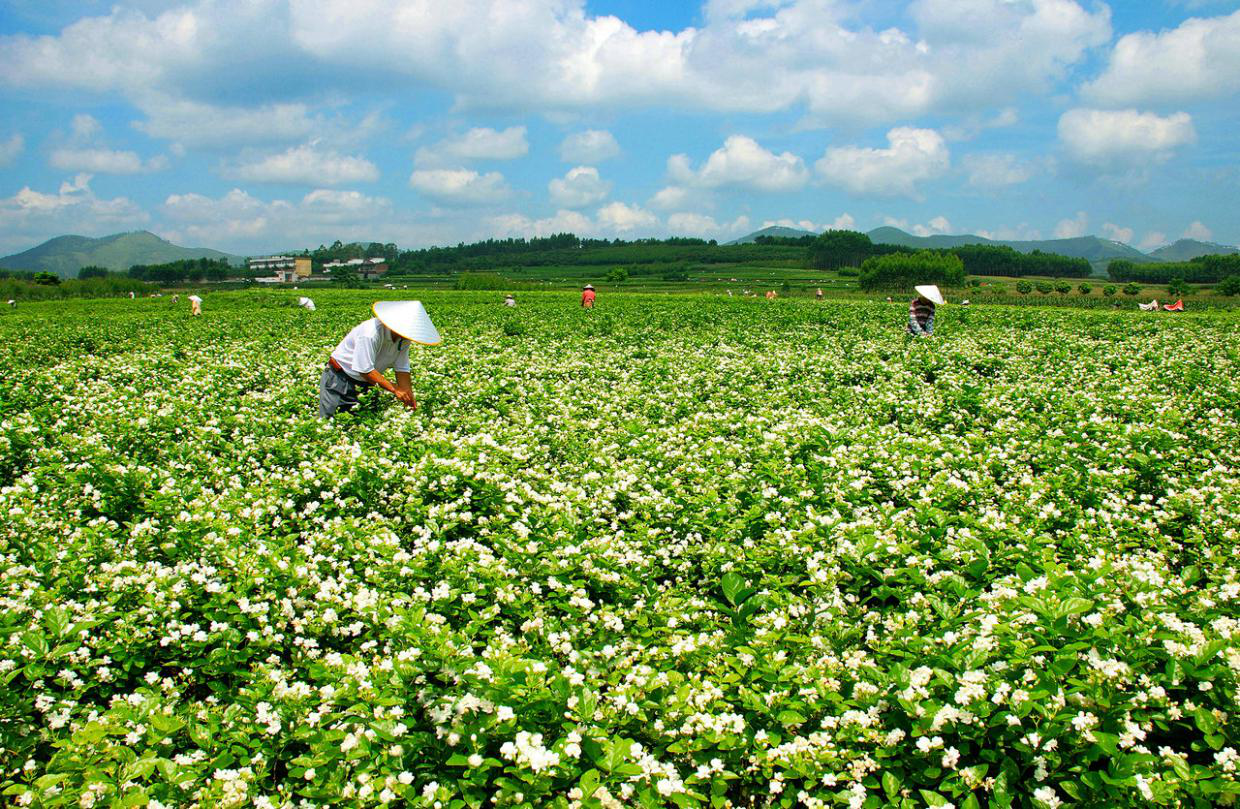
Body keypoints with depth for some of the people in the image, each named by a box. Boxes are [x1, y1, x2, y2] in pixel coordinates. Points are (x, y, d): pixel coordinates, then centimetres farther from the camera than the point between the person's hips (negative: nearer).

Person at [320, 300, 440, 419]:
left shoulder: (404, 338, -9)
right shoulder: (371, 334, -32)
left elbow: (402, 369, -6)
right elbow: (365, 370, -31)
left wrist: (409, 398, -14)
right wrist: (394, 389, -31)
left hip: (364, 382, 7)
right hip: (339, 377, -6)